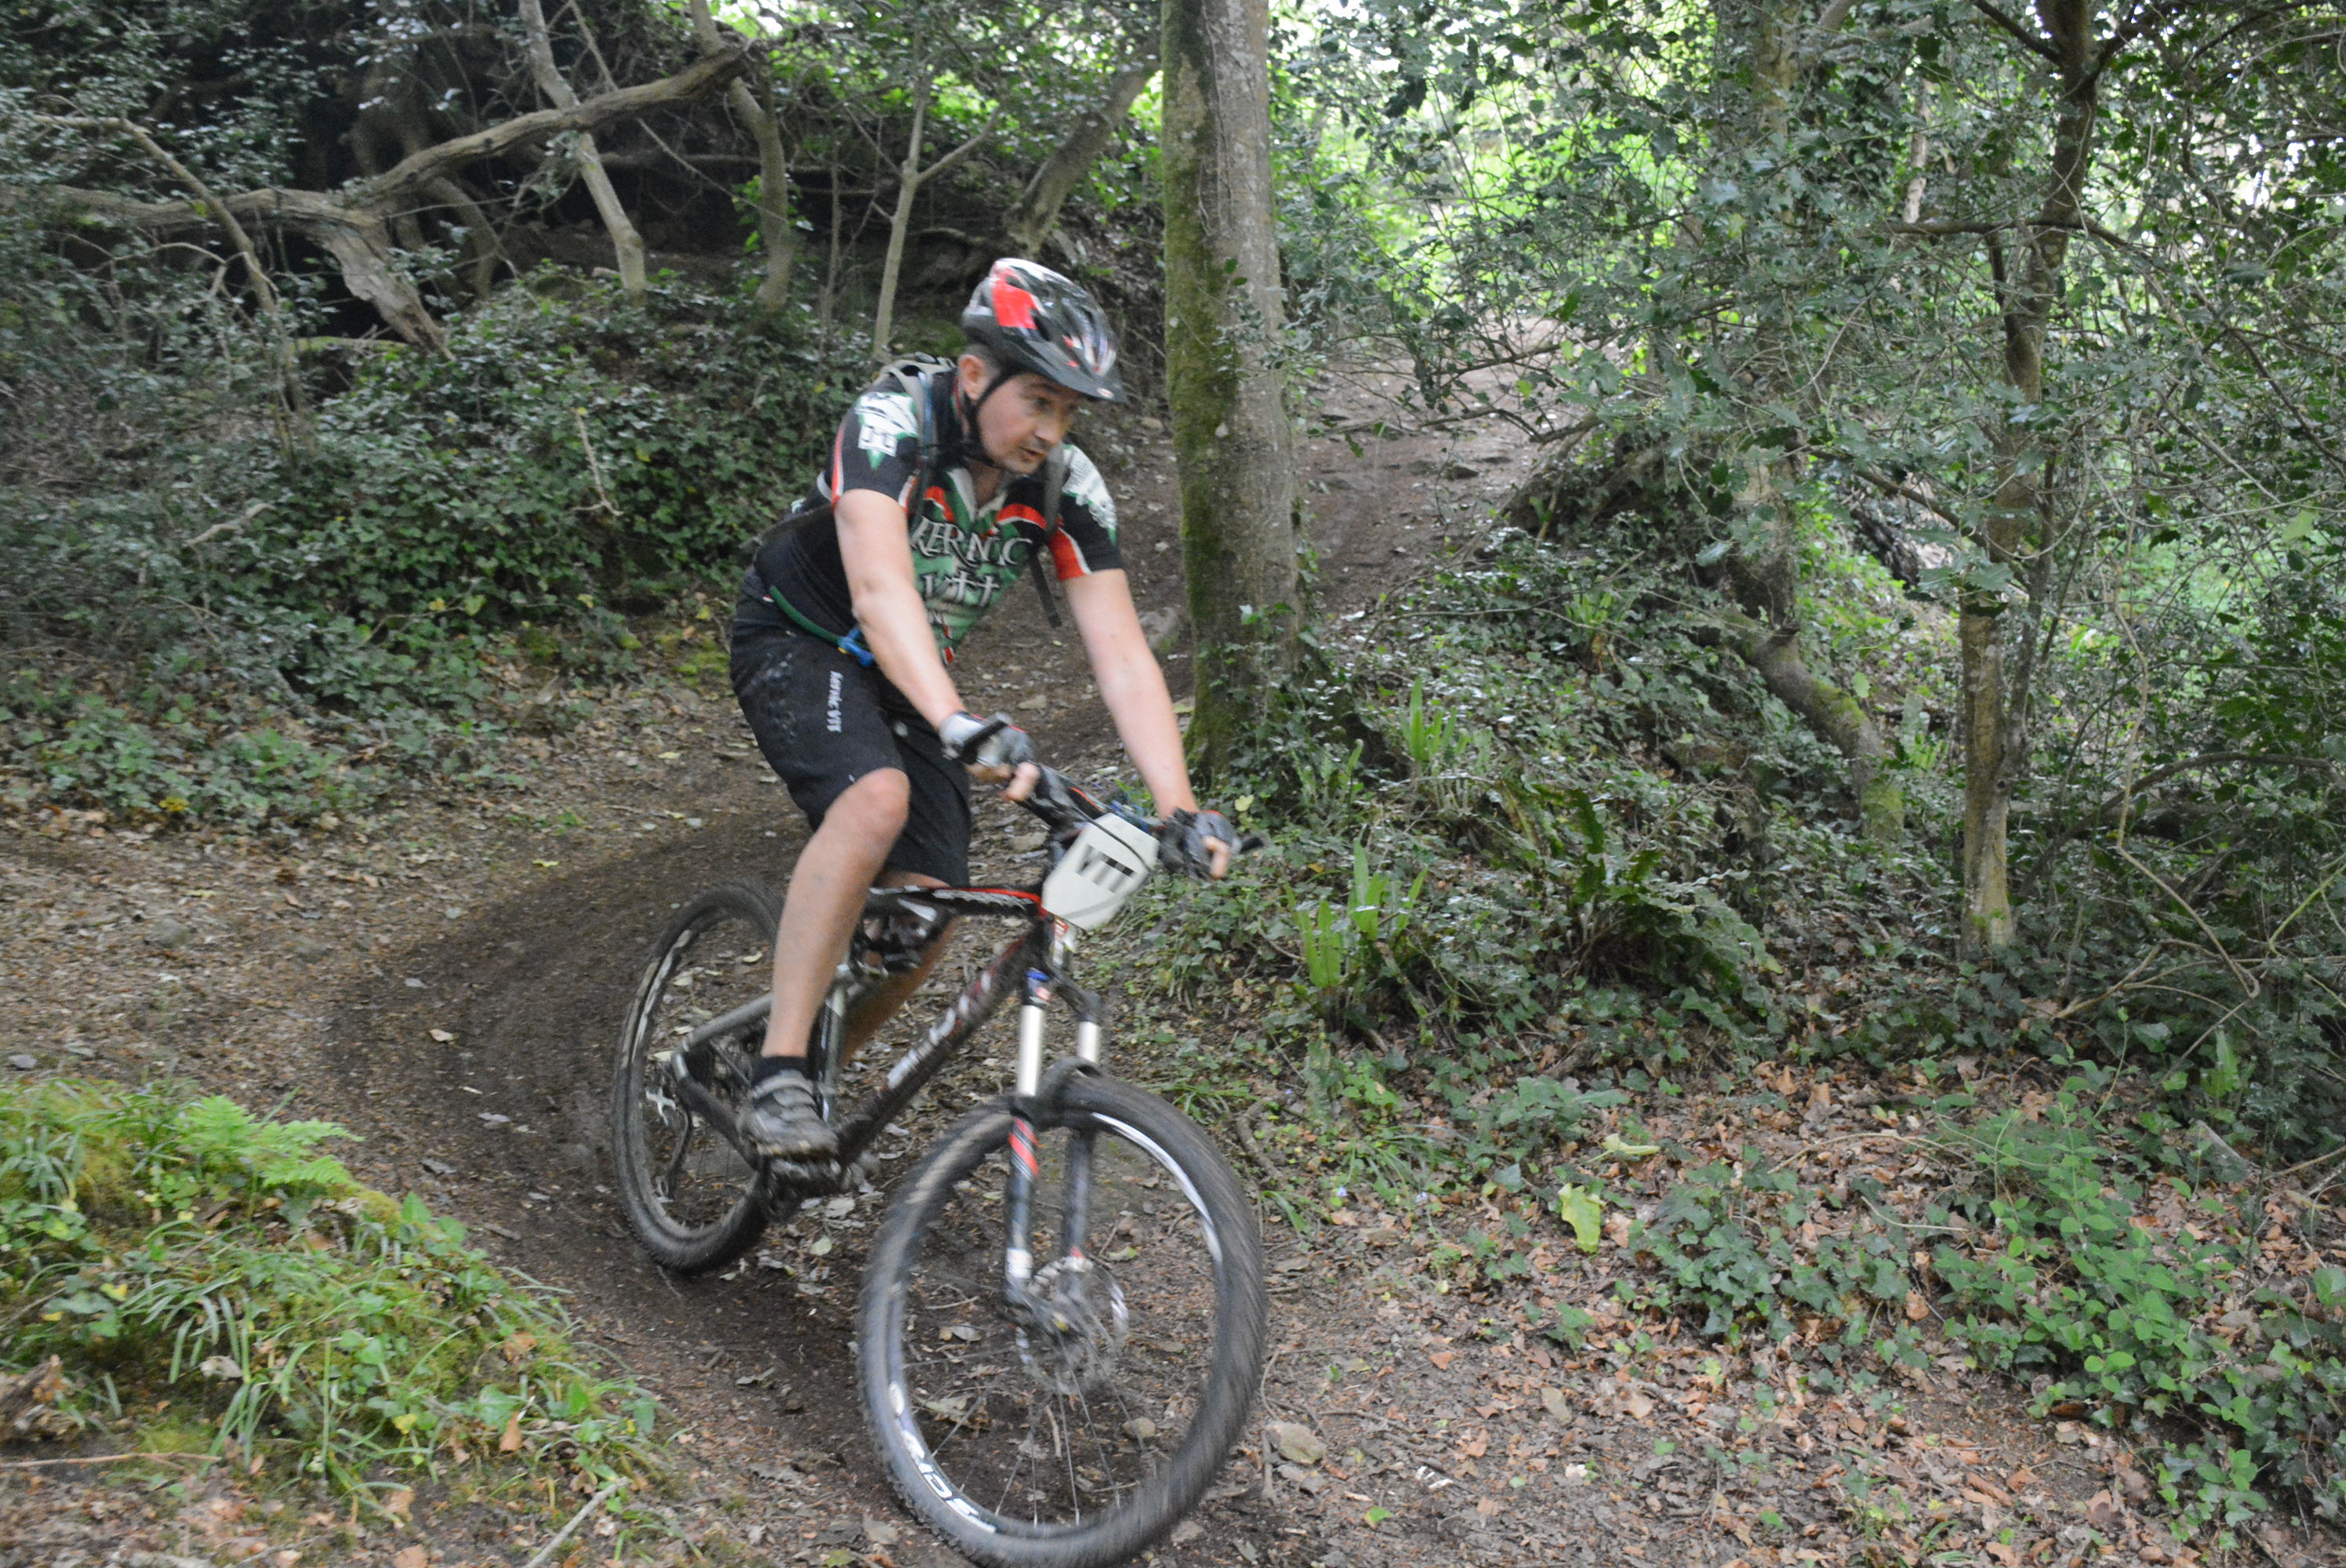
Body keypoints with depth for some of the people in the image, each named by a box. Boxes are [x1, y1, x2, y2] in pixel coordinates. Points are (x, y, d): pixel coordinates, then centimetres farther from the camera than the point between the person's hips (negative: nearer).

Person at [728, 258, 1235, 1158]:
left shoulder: (1067, 488, -15)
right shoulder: (891, 423, -28)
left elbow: (1122, 656, -19)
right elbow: (880, 587, -45)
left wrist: (1180, 809, -31)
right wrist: (961, 727, -60)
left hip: (909, 680, 5)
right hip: (799, 646, -5)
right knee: (877, 799, -35)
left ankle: (814, 1074, 17)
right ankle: (776, 1076, -28)